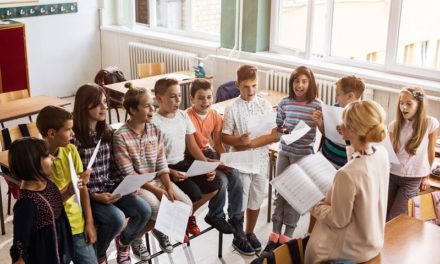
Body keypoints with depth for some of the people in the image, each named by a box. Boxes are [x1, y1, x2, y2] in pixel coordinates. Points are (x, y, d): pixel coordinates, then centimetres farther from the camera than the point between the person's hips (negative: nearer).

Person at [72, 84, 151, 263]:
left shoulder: (107, 131, 5)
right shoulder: (74, 137, -16)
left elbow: (113, 166, 10)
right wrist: (95, 196, -22)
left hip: (110, 187, 6)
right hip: (87, 194, -6)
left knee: (144, 210, -14)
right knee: (117, 218, -28)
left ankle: (124, 241, 18)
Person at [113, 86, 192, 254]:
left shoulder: (155, 130, 3)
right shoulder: (120, 136, -16)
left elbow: (161, 164, 4)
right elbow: (129, 174, -17)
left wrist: (169, 187, -12)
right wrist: (156, 190, -20)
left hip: (157, 180, 6)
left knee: (186, 205, -11)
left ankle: (160, 229, 18)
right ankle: (133, 237, 4)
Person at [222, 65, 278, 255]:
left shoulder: (265, 105, -2)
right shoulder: (232, 109, -9)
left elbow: (273, 135, -5)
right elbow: (225, 137, -7)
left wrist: (252, 143, -17)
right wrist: (239, 140, -27)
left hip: (261, 159, 3)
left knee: (256, 200, 15)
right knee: (240, 201, 6)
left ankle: (250, 233, 35)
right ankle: (238, 238, 25)